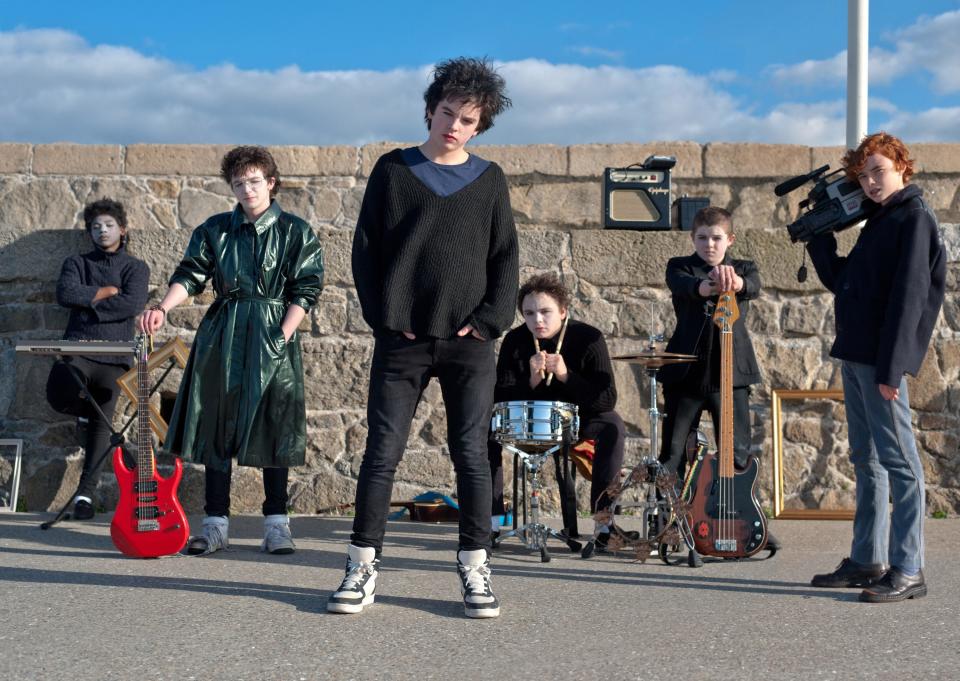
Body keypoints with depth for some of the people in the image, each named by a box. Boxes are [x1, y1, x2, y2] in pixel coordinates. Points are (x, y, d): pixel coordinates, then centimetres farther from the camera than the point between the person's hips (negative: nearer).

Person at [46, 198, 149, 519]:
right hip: (77, 347, 1)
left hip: (114, 353, -1)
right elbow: (65, 293, -6)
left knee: (103, 423, -3)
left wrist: (88, 302, -6)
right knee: (59, 396, -25)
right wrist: (106, 291, -4)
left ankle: (87, 490, 5)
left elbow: (133, 304, -10)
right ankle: (83, 410, 12)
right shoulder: (76, 263, 15)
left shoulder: (135, 268, 9)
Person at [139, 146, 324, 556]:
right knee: (216, 427, 2)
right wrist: (163, 309, -15)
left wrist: (283, 334, -12)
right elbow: (190, 275, 3)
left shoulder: (295, 233, 4)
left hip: (273, 339, -2)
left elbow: (306, 290, -1)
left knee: (273, 427, -1)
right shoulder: (214, 230, 11)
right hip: (221, 337, 3)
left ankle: (276, 523, 7)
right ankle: (216, 523, 9)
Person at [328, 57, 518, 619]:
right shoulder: (393, 170, 7)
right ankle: (363, 568, 8)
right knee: (383, 450, 0)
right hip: (403, 339, -1)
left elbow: (506, 258, 8)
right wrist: (384, 316, -6)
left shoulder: (489, 180, 10)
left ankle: (476, 569, 11)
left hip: (469, 341, 1)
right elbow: (366, 248, 4)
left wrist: (490, 318, -6)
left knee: (472, 453, 3)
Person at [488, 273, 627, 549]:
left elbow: (608, 400, -25)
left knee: (611, 425, -32)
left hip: (578, 419, -2)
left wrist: (566, 375, -37)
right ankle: (492, 518, -17)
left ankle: (604, 521, -27)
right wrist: (531, 381, -33)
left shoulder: (588, 338, -17)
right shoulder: (515, 341, -10)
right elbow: (499, 397, -14)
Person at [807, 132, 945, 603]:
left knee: (898, 460, -6)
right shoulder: (878, 222, 19)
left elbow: (909, 295, -17)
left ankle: (908, 571, -3)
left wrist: (891, 369, -22)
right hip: (855, 355, 10)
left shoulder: (914, 218, -9)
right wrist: (819, 236, 16)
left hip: (880, 361, -10)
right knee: (866, 459, 13)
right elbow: (839, 281, 23)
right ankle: (867, 561, 21)